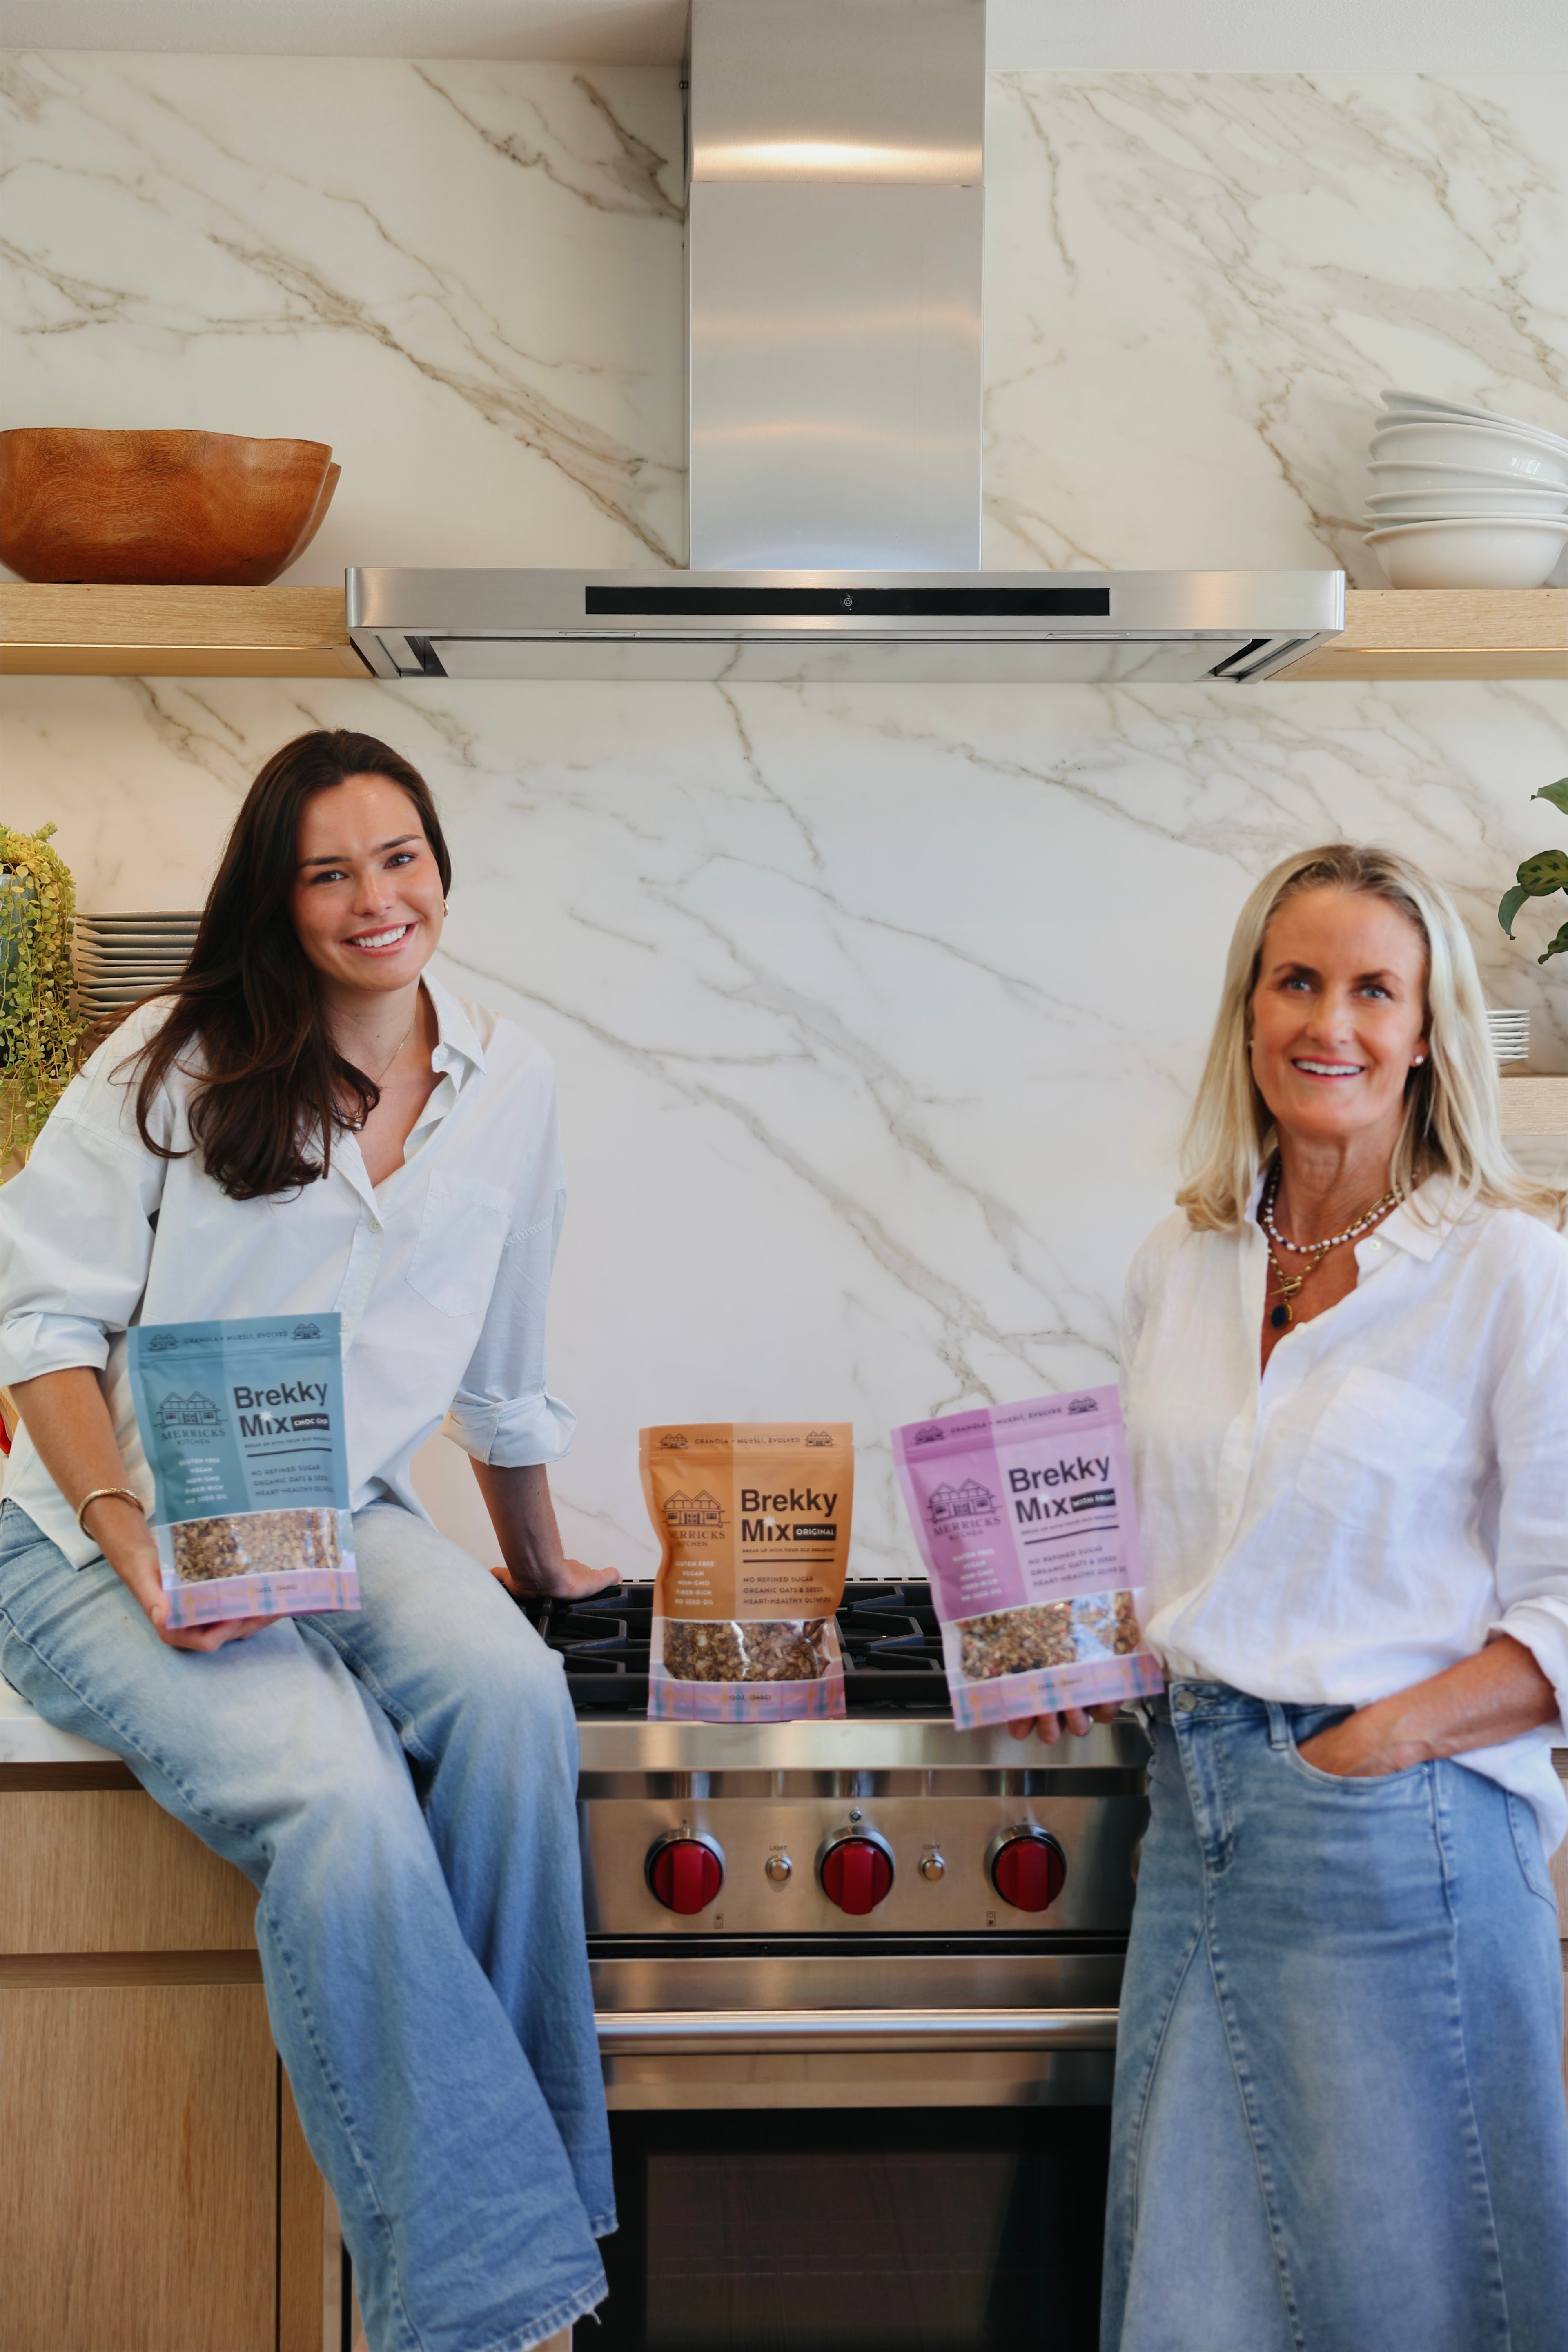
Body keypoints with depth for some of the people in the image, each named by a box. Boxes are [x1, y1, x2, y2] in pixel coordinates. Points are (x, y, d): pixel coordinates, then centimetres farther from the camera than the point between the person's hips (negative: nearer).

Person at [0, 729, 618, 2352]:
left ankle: (529, 2184, -14)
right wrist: (133, 1541, -18)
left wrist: (538, 1560, 29)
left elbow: (501, 1367, 20)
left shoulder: (508, 1083, 8)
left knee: (513, 1694, -30)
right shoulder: (179, 1062, -3)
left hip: (342, 1525, 4)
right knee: (336, 1793, -31)